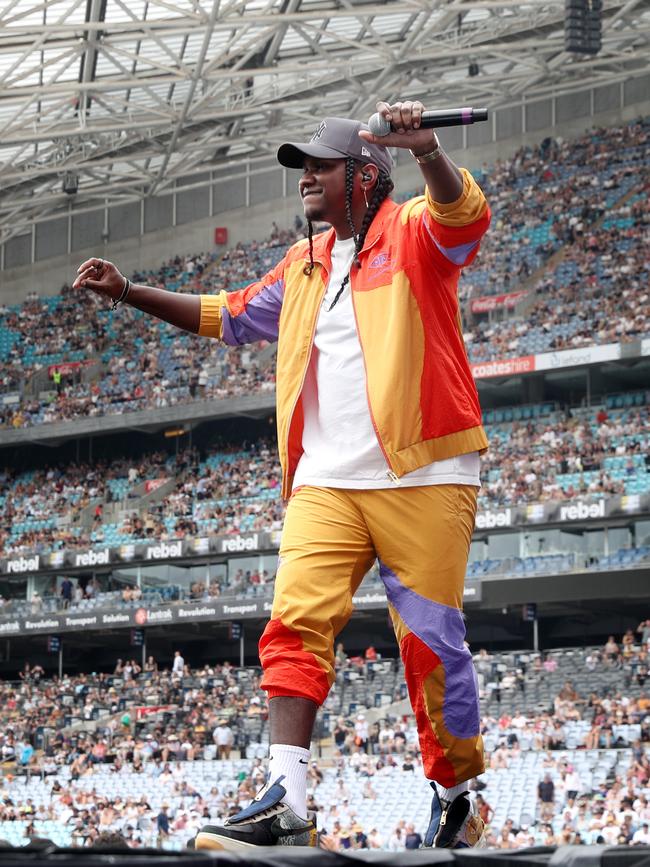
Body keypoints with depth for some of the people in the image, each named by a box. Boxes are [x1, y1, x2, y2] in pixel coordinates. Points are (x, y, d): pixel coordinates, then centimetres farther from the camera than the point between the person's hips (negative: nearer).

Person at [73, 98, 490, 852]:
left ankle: (455, 802, 14)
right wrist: (129, 294, 24)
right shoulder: (303, 266, 22)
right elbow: (227, 316, 32)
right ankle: (285, 803, -17)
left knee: (431, 641, -2)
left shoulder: (412, 232, 2)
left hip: (420, 478, -6)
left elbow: (463, 215, -20)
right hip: (326, 483, 6)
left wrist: (426, 150, -41)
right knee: (296, 623, -11)